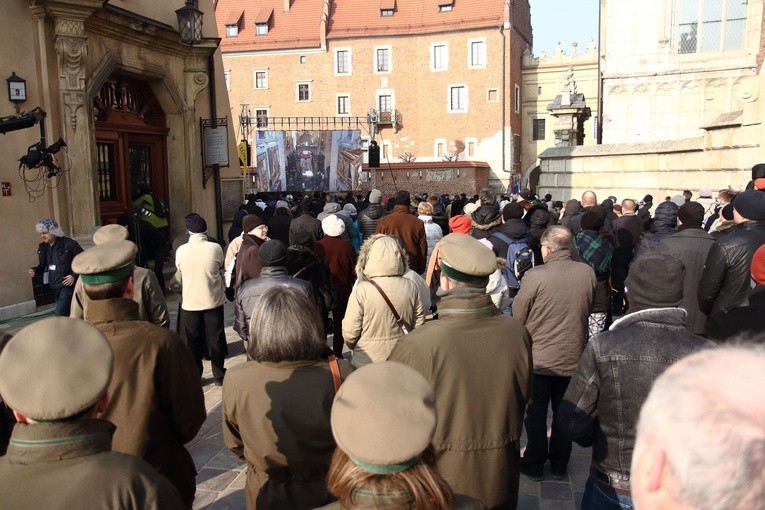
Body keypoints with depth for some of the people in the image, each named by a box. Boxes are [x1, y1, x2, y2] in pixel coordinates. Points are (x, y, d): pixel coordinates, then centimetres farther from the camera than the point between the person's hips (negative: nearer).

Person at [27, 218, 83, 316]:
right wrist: (34, 270, 0)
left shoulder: (69, 244, -11)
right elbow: (42, 266, 22)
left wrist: (74, 275, -16)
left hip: (67, 285, -7)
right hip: (54, 287, 7)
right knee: (67, 314, 14)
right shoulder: (42, 248, 10)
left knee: (59, 314, -14)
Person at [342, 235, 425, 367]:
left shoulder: (361, 291, -19)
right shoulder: (411, 287, -8)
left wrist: (353, 346, 7)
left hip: (367, 363, -3)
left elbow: (349, 333, -15)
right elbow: (419, 326, 1)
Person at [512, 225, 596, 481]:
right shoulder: (588, 273, -9)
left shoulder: (534, 276, -21)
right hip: (573, 357, 4)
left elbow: (518, 317, -11)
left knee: (535, 413, 13)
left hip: (539, 358, -4)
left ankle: (535, 464, 25)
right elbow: (589, 309, 7)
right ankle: (559, 464, 31)